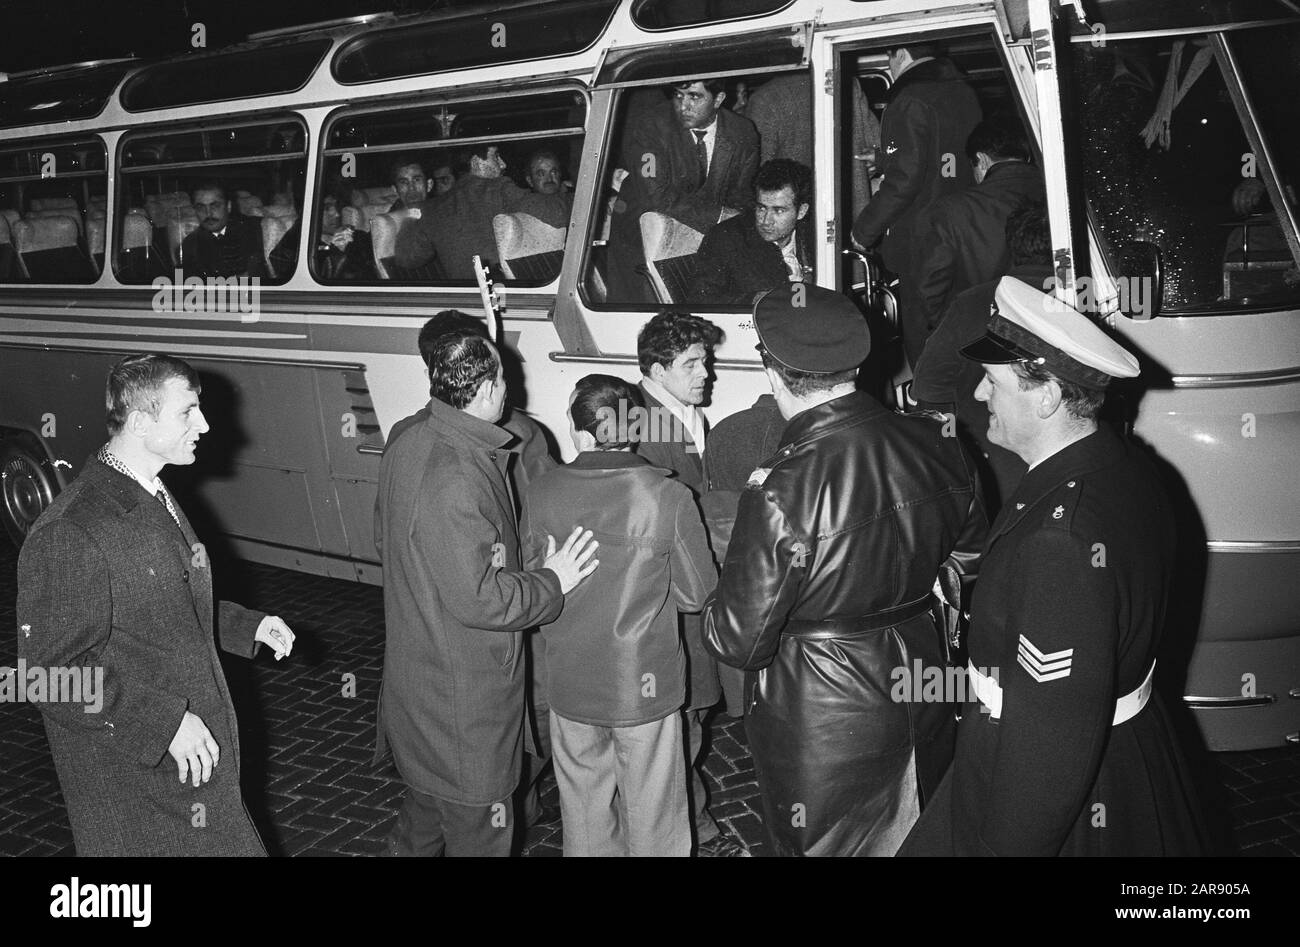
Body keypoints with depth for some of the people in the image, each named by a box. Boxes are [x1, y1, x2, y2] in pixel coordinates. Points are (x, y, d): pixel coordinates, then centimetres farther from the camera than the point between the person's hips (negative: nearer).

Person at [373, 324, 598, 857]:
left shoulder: (406, 447, 2)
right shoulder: (457, 481, -30)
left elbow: (386, 542, 16)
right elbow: (479, 599, -29)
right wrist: (552, 581, -15)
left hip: (415, 678, 10)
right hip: (462, 702, -10)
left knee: (423, 817, 28)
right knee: (478, 833, 8)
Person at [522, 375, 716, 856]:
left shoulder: (540, 494, -11)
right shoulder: (669, 496, -18)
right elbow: (697, 594, -8)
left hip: (569, 685, 2)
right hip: (645, 687, -2)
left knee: (583, 807, 21)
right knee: (651, 817, 16)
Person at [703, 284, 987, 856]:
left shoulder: (779, 491, -29)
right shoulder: (933, 444, -10)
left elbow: (738, 642, -22)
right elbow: (970, 556, 8)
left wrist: (715, 608, -2)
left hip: (822, 732, -5)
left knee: (827, 846, 17)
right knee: (915, 840, 25)